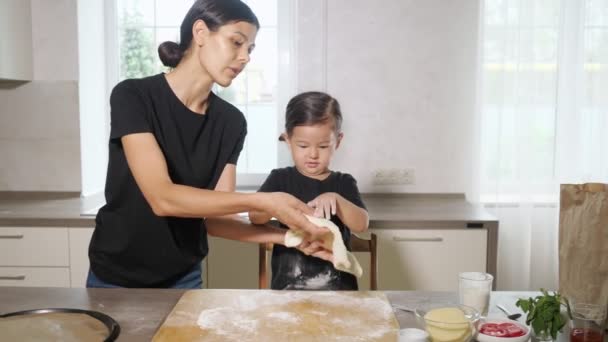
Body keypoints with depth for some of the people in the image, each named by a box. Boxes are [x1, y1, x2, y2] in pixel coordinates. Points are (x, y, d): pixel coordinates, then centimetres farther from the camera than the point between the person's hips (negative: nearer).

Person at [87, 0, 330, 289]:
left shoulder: (230, 122, -5)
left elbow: (217, 214, -9)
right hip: (116, 277, -3)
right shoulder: (132, 96, -18)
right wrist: (264, 202, -32)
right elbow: (162, 198, -27)